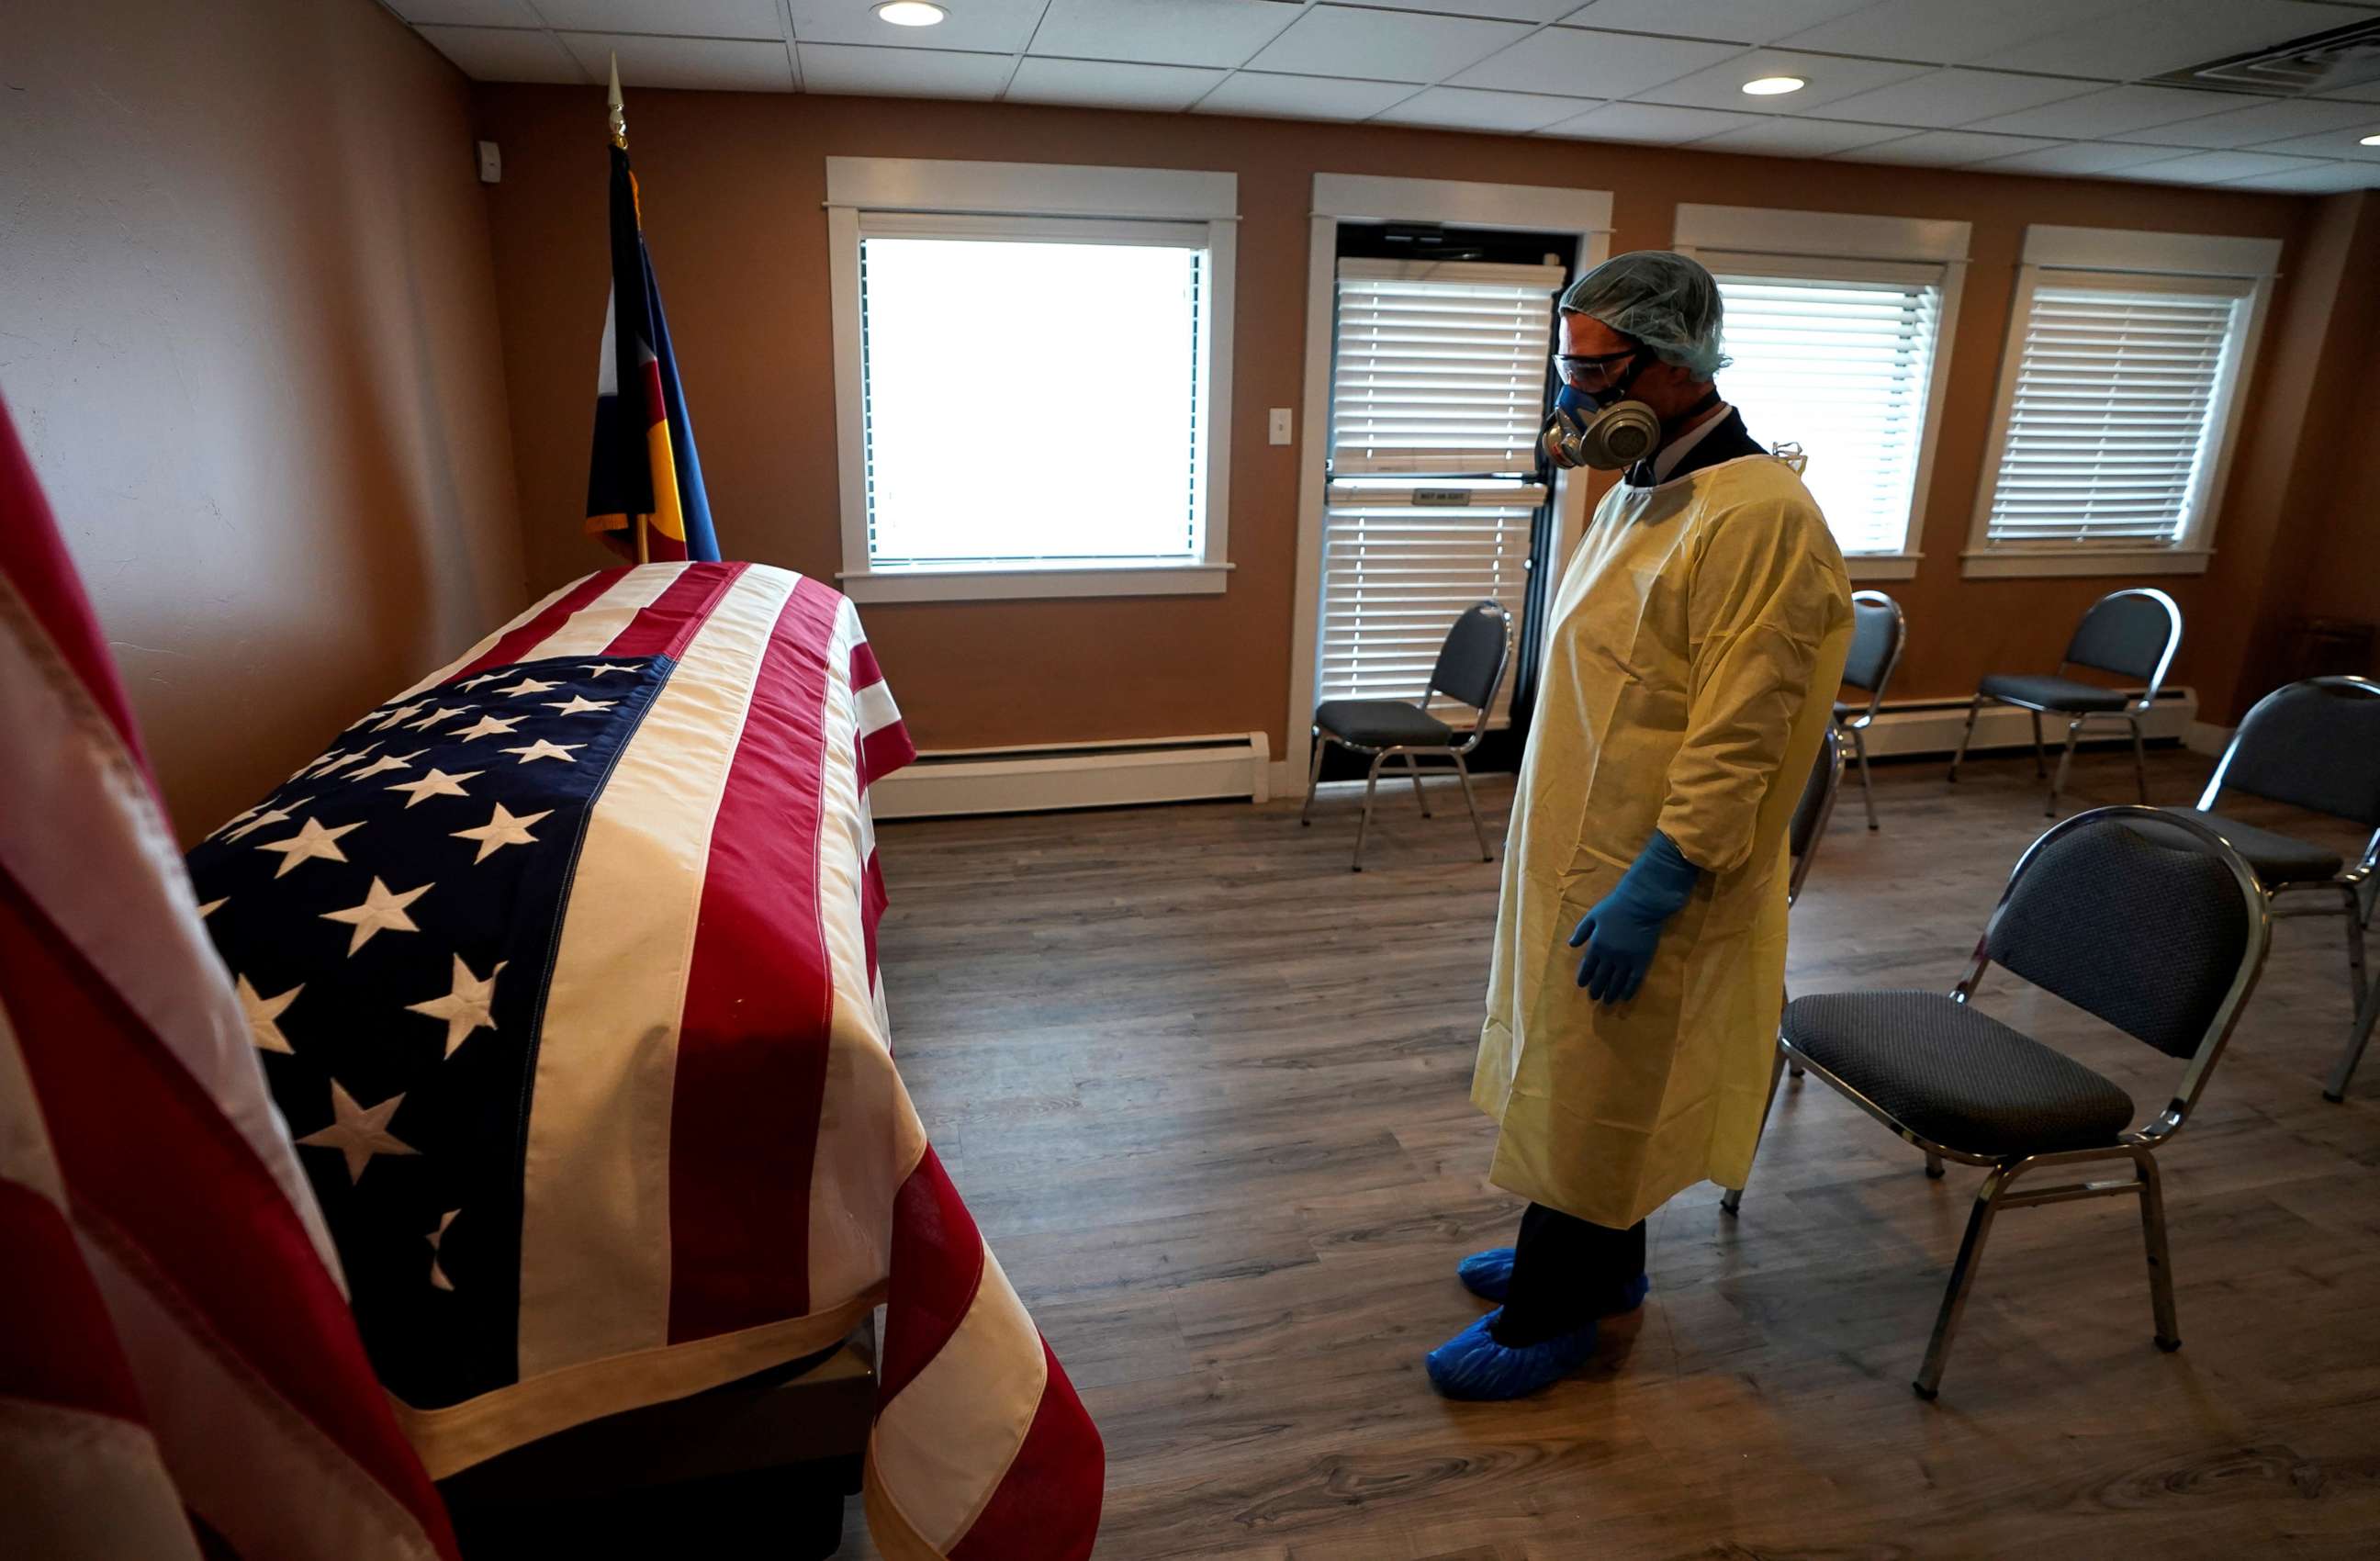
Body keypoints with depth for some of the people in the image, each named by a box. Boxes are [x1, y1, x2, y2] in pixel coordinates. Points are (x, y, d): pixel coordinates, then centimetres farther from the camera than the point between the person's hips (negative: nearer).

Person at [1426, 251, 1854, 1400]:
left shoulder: (1759, 515, -21)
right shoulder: (1638, 496, 9)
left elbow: (1737, 739, -23)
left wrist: (1651, 888, -23)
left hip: (1644, 885, -9)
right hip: (1580, 860, 9)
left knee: (1588, 1104, 7)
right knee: (1572, 1088, 22)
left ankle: (1550, 1317, 27)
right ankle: (1594, 1261, 42)